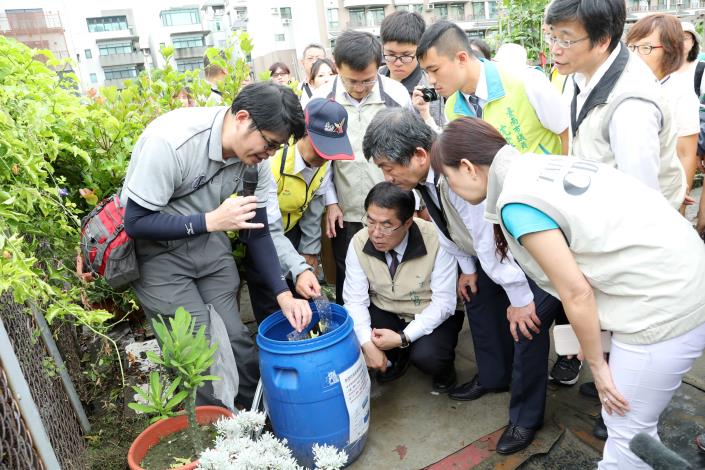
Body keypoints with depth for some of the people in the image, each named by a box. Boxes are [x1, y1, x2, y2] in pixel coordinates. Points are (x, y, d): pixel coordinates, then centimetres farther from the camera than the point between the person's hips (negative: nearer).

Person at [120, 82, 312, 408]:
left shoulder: (255, 155, -11)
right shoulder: (171, 140, -30)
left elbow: (257, 232, -2)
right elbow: (135, 222, -22)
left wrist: (283, 294, -9)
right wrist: (211, 221, -29)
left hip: (208, 241, 5)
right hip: (155, 248, -4)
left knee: (237, 340, 0)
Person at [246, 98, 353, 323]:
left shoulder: (323, 162, -16)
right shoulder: (271, 163, -35)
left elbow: (314, 210, -6)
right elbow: (270, 230, -36)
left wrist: (309, 251, 1)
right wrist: (299, 269, -47)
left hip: (292, 228, 5)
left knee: (302, 298, 5)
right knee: (271, 307, -3)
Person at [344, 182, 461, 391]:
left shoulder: (435, 241, -27)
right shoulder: (359, 243, -17)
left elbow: (443, 303, -20)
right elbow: (355, 300, -12)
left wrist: (403, 338, -27)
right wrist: (367, 344, -26)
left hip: (432, 317, -3)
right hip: (385, 313, 4)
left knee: (426, 357, -32)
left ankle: (443, 366, 8)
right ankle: (398, 358, 10)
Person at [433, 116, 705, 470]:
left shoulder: (515, 201, -17)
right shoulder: (541, 165, 9)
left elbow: (577, 293, -17)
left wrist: (596, 364, -3)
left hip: (662, 307, -9)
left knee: (626, 429, 9)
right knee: (632, 420, 23)